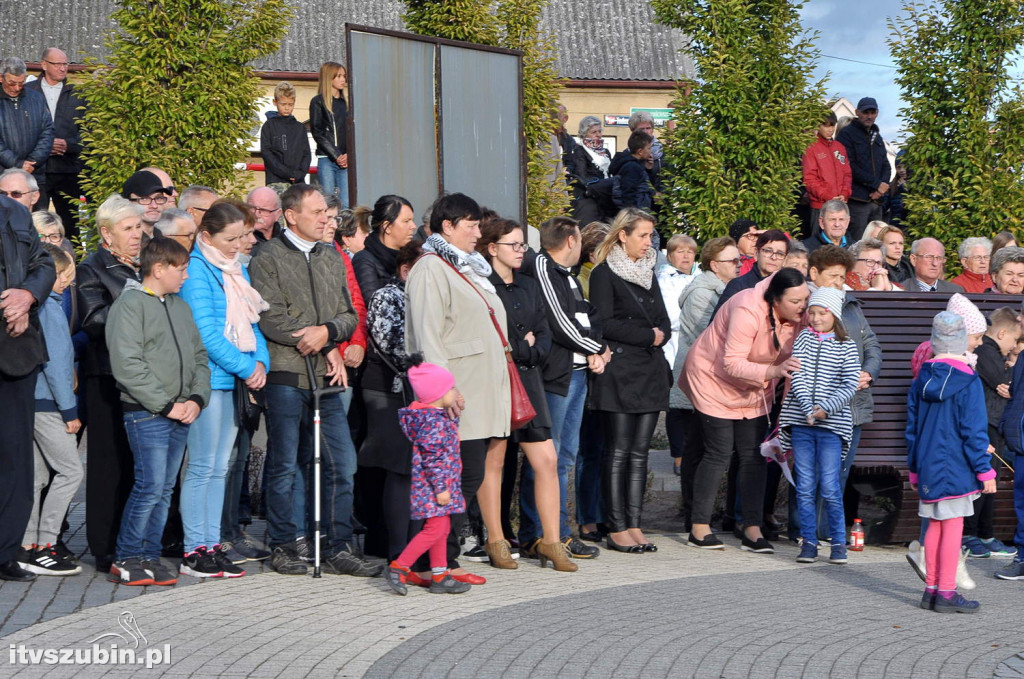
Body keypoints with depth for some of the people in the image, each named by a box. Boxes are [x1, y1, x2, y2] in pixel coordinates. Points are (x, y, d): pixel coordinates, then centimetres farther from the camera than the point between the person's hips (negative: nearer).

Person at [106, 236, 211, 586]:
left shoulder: (180, 306, 17)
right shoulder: (130, 304, -7)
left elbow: (199, 356, 19)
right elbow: (127, 365, -15)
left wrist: (197, 399, 2)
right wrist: (166, 405, -15)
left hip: (182, 414, 7)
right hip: (146, 414, -7)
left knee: (165, 488, 8)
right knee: (150, 486, -11)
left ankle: (150, 556, 14)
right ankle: (126, 559, 0)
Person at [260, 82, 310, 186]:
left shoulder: (300, 128, 17)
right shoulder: (269, 126, 7)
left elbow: (306, 153, 14)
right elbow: (266, 152, -2)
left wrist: (300, 173, -5)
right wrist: (286, 172, -10)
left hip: (298, 181, 3)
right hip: (276, 181, -3)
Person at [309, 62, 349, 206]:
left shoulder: (346, 102, 17)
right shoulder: (318, 102, 3)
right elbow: (317, 133, -3)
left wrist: (349, 155, -2)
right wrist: (336, 156, -9)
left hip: (346, 161, 4)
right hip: (326, 160, -4)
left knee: (347, 204, -4)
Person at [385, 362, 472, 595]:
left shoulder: (439, 416, 12)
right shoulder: (434, 420, -19)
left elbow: (448, 434, 27)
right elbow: (432, 457, -22)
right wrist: (440, 487, -22)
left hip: (442, 483, 11)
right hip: (433, 482, -11)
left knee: (442, 528, 13)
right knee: (436, 528, -11)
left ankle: (440, 577, 18)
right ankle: (398, 567, -6)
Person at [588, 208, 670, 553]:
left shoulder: (648, 273, 19)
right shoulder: (604, 273, -3)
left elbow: (664, 321, 18)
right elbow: (604, 323, -12)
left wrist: (660, 334, -4)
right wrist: (647, 336, -9)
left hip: (651, 371, 7)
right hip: (619, 372, -7)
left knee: (639, 452, 5)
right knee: (618, 452, -5)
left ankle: (634, 525, 9)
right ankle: (617, 529, -1)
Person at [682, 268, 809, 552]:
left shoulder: (798, 315, -12)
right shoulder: (748, 311, -33)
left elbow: (797, 358, 1)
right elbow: (732, 364, -33)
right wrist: (773, 371, -44)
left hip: (754, 390, 6)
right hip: (714, 381, -6)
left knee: (754, 456, -1)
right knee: (718, 454, -6)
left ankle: (753, 530, 1)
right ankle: (699, 528, 4)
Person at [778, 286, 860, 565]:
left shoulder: (846, 346, 3)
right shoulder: (803, 338, 7)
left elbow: (850, 385, -4)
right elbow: (797, 375, -4)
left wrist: (826, 408, -18)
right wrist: (807, 408, -17)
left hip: (832, 423, -2)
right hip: (800, 421, 2)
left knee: (829, 487, -5)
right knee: (805, 486, 5)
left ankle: (839, 542, 7)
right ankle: (808, 542, 12)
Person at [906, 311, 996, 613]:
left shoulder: (920, 380, 7)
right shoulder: (968, 381, -12)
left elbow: (912, 428, 13)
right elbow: (973, 431, -13)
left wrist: (915, 469, 21)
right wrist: (985, 471, -7)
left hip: (928, 467, 6)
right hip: (957, 469, -6)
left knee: (935, 526, 13)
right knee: (953, 527, -3)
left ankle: (932, 589, 17)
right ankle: (946, 594, -1)